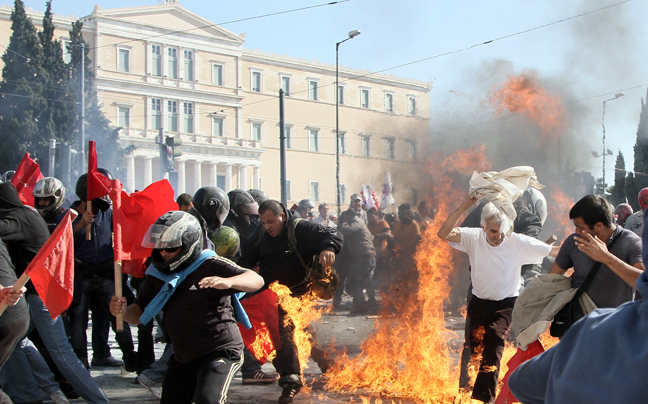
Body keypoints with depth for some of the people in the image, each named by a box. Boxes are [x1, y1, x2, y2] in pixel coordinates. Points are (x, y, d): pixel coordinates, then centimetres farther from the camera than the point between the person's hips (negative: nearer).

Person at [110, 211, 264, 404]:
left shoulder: (211, 265, -14)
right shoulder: (158, 275, 5)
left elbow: (257, 280, -24)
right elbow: (139, 314, 12)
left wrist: (227, 282, -44)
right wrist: (124, 311, -12)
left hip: (219, 352, -7)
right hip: (183, 359, 7)